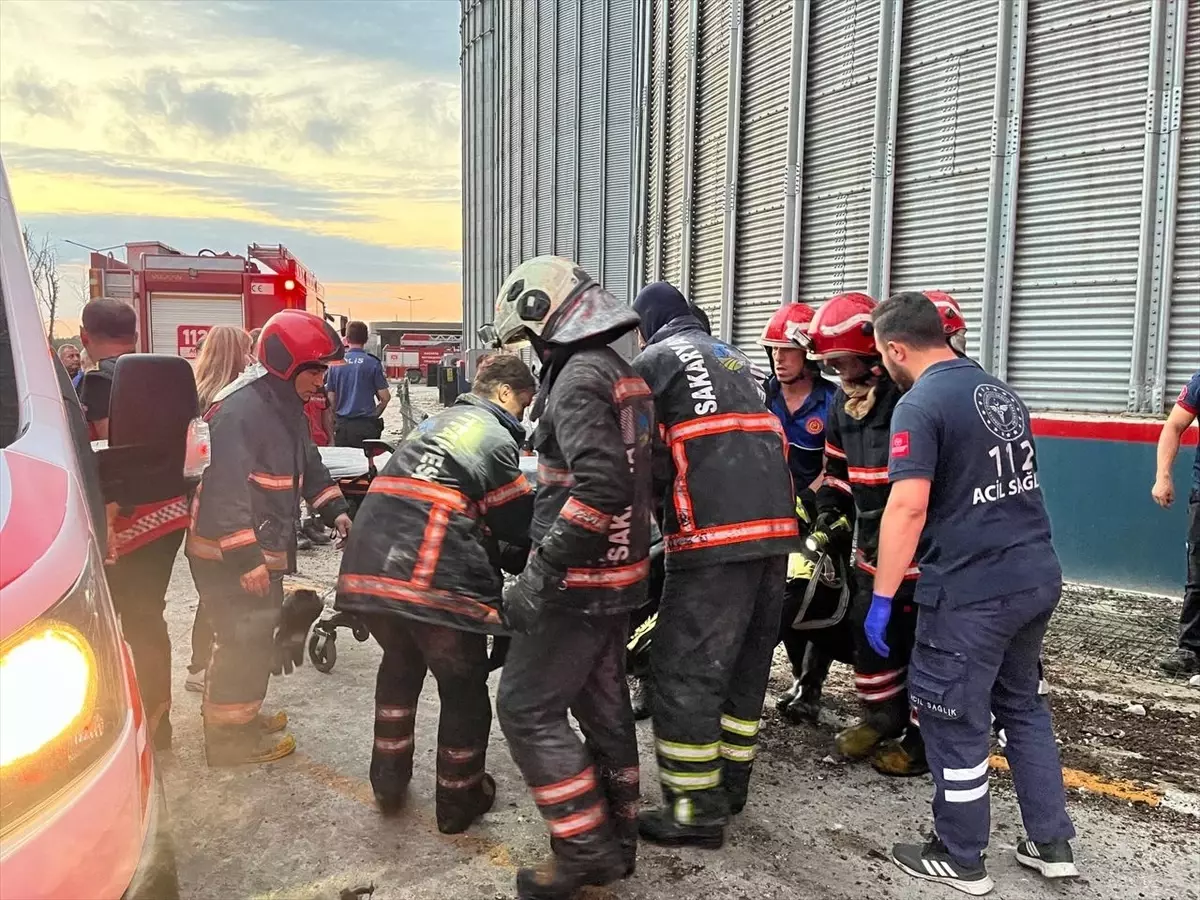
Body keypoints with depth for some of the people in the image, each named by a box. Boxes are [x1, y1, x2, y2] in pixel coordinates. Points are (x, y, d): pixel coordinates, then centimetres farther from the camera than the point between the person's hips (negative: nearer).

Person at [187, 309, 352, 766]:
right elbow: (225, 488, -27)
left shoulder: (286, 406, 9)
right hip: (228, 554, -10)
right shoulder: (240, 409, -24)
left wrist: (335, 509, 6)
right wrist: (244, 558, -27)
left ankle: (239, 714, 36)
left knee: (258, 634, 19)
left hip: (264, 548, 10)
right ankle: (228, 733, 14)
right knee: (244, 638, -2)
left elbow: (307, 465, 20)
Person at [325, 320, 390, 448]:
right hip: (366, 425, -3)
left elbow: (331, 399, 6)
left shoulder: (336, 363, 3)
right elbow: (385, 397, -5)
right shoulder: (373, 363, -5)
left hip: (342, 424, 3)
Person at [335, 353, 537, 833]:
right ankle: (458, 800, 26)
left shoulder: (434, 424, 23)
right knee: (464, 689, 13)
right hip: (436, 582, -7)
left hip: (368, 571, 8)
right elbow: (520, 523, 0)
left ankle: (389, 781, 37)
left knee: (400, 664, 30)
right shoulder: (494, 437, 0)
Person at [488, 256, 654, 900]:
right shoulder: (622, 373, 13)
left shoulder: (578, 378, -17)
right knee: (602, 703, 17)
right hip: (621, 572, 10)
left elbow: (600, 486, -29)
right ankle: (617, 840, 29)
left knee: (527, 708, 0)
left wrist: (540, 574, -24)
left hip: (579, 580, -10)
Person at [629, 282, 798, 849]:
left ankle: (696, 813, 5)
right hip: (776, 526, 8)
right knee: (746, 661, 17)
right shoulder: (734, 359, 27)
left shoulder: (655, 359, 5)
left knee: (683, 671, -1)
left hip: (716, 535, -8)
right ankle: (730, 782, 28)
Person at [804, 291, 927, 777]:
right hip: (872, 539, 9)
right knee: (868, 627, 15)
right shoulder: (844, 400, 10)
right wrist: (828, 514, 8)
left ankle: (925, 734, 15)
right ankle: (882, 716, 33)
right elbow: (837, 467, 19)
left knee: (920, 636, 0)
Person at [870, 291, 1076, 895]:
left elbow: (908, 506, -22)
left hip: (971, 591, -8)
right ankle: (1052, 845, 31)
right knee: (1022, 706, 22)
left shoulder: (920, 405, -14)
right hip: (1038, 576, 8)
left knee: (956, 723, 7)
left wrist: (882, 597, -18)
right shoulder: (1001, 391, 12)